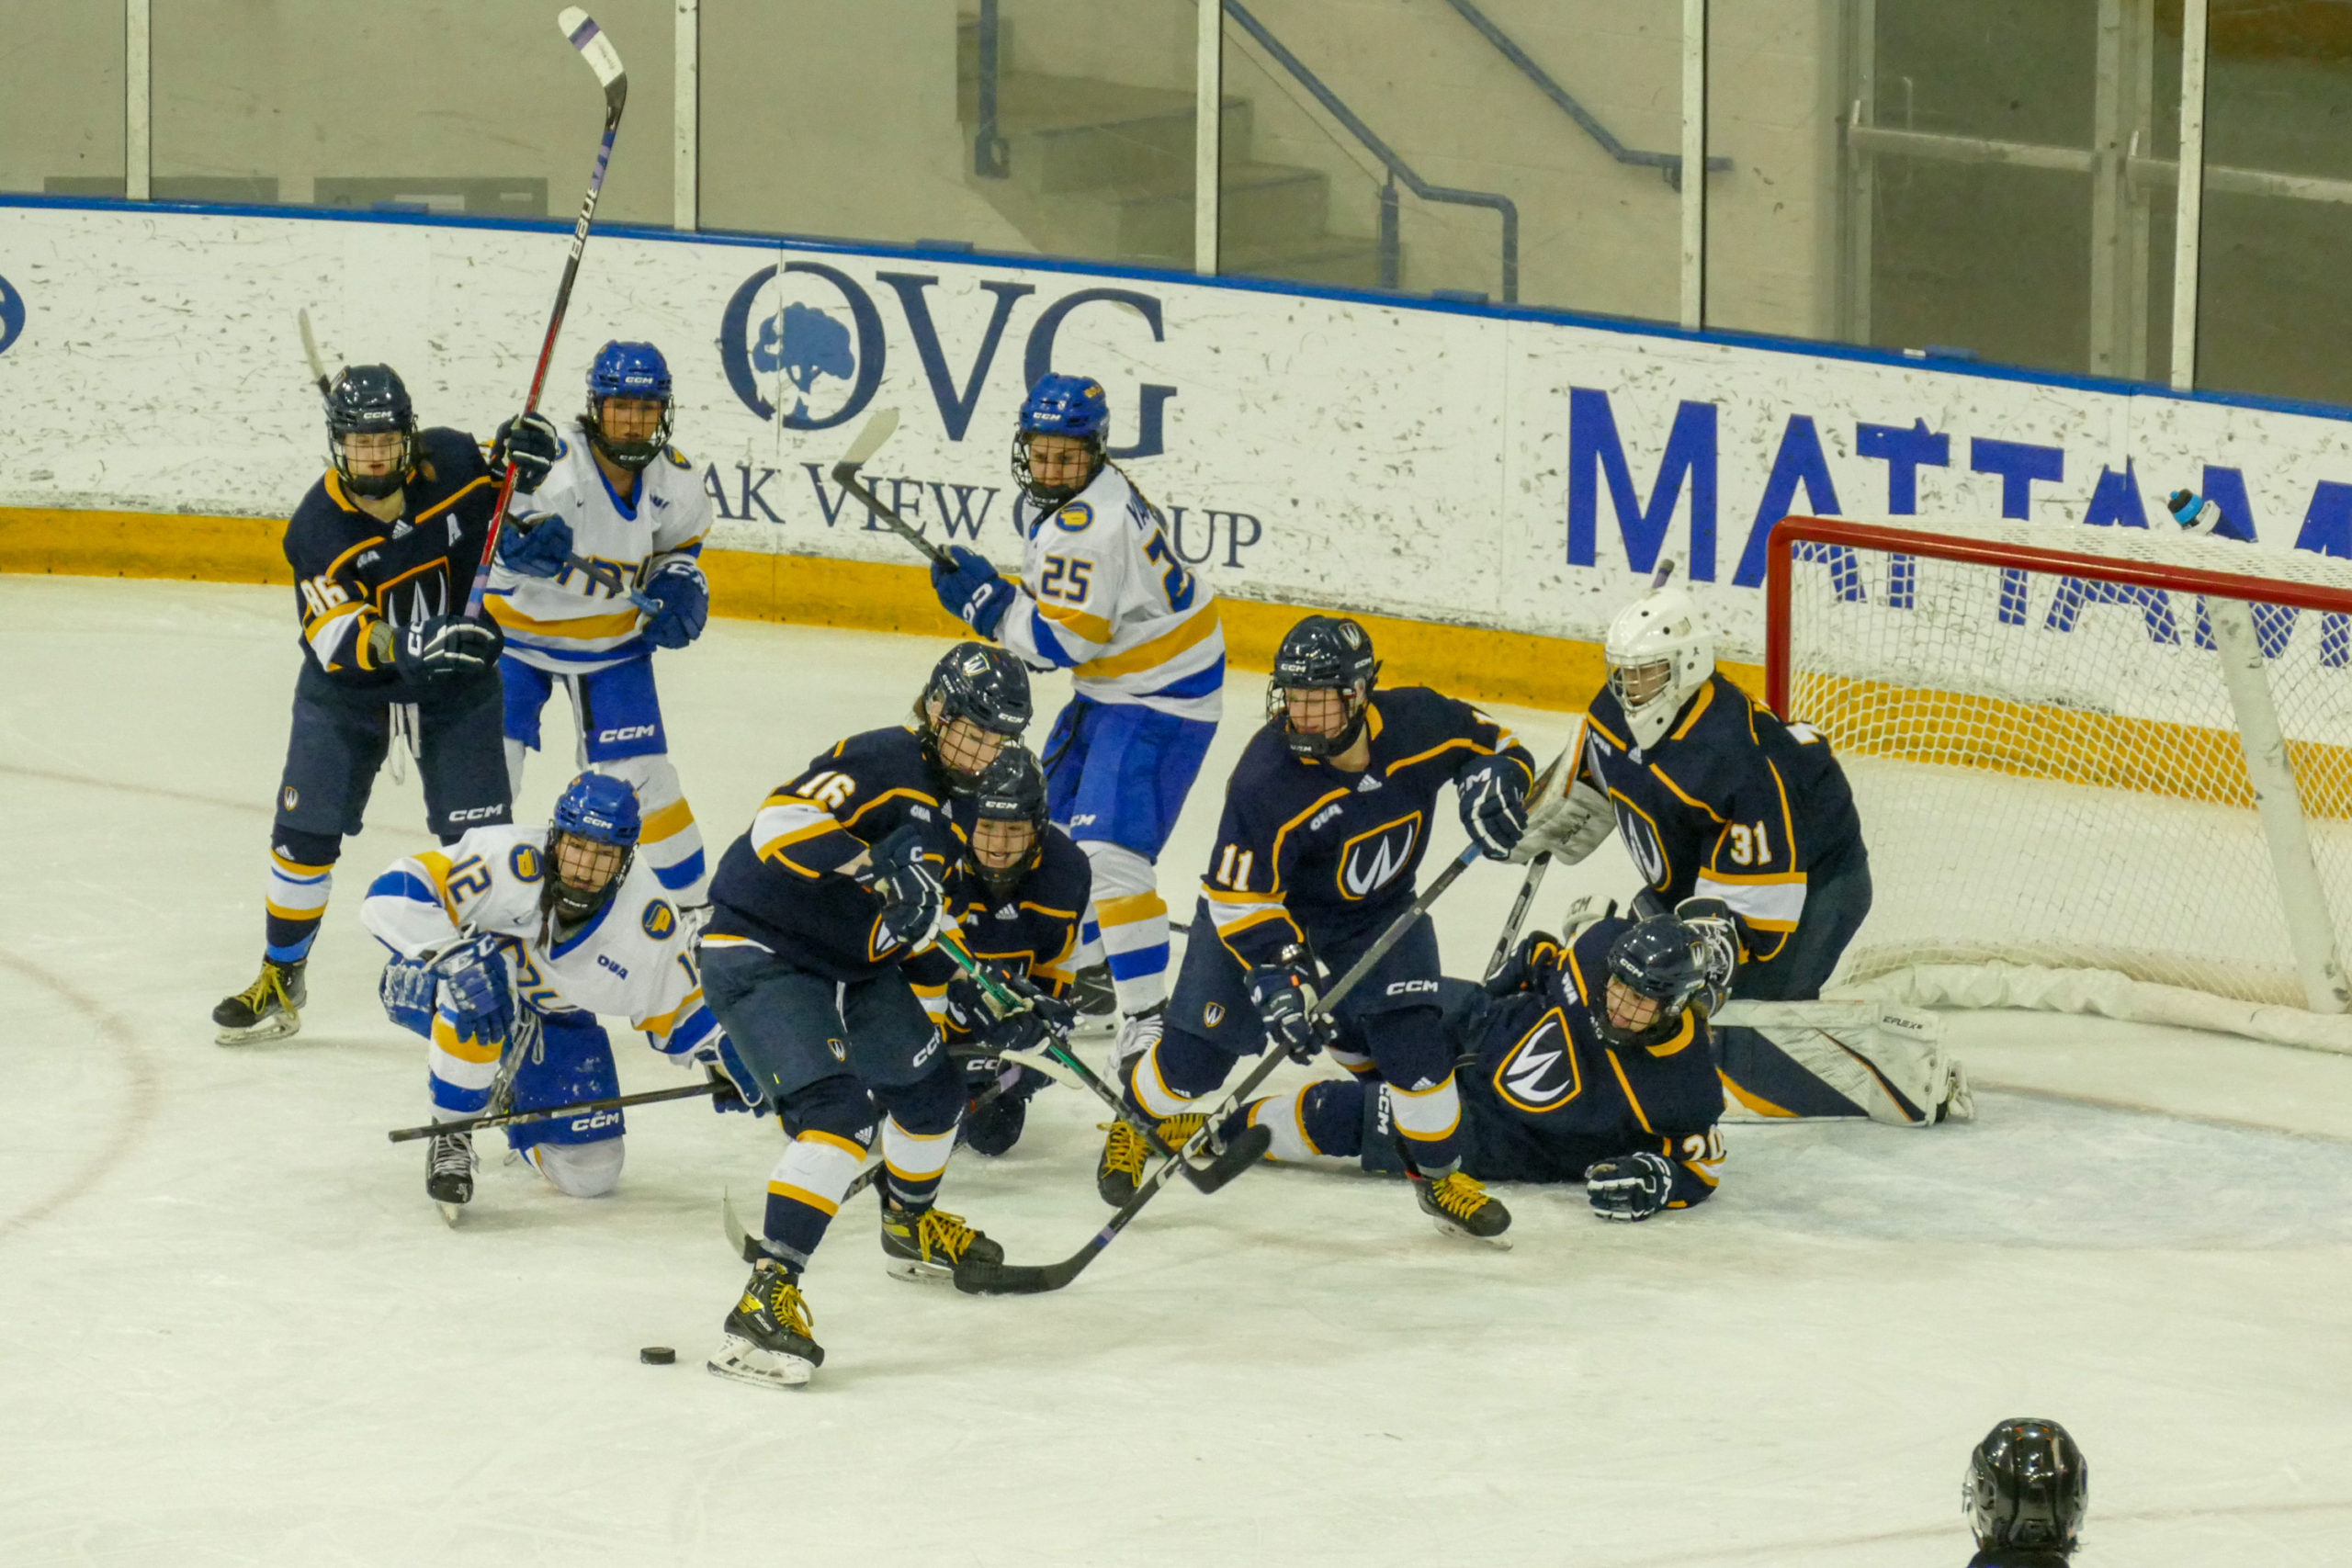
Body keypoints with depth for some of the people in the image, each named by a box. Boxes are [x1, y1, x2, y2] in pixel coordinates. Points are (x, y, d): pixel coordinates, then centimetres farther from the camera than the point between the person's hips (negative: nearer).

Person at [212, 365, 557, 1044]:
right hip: (348, 691, -1)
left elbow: (497, 493, 7)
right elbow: (339, 638, -28)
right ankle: (280, 982, 16)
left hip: (456, 689, 1)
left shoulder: (450, 461, -16)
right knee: (305, 830, 0)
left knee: (479, 835, -3)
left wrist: (520, 455, -15)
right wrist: (409, 644, -44)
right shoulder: (318, 529, -22)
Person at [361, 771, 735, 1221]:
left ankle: (513, 1101, 32)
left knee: (591, 1172, -3)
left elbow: (678, 1011, -3)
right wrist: (457, 961, -52)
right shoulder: (507, 862, -35)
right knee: (482, 964, -41)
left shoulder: (651, 920, -20)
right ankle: (451, 1137, -20)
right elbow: (391, 896, -41)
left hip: (550, 1019, 4)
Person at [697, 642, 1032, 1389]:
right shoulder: (882, 762, -20)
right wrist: (875, 866, -43)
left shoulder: (957, 810, 10)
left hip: (847, 966, 10)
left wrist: (926, 1020, 23)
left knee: (932, 1086, 22)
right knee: (838, 1111, -27)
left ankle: (912, 1228, 52)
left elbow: (923, 928, 23)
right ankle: (767, 1297, -32)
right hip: (761, 956, -10)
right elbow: (780, 822, -35)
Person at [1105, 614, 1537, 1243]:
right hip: (1262, 899, -2)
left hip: (1377, 906, 3)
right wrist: (1277, 973, -36)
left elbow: (1500, 745, -4)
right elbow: (1239, 897, -27)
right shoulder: (1266, 779, -33)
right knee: (1202, 1043, -4)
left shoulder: (1418, 721, -24)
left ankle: (1440, 1174, 8)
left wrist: (1496, 780, -26)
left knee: (1411, 1030, -13)